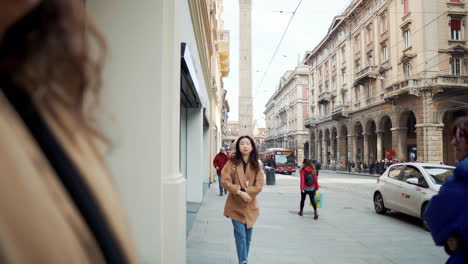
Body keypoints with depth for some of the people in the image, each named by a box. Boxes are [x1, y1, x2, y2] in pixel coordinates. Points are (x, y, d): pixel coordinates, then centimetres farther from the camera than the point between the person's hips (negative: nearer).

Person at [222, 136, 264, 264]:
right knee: (240, 235, -8)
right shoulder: (232, 162, -5)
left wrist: (244, 191, -16)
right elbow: (225, 181, -11)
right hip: (235, 205, -3)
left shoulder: (257, 165, 2)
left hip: (250, 206, 3)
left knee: (248, 236, 12)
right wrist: (239, 192, -22)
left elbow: (259, 186, -4)